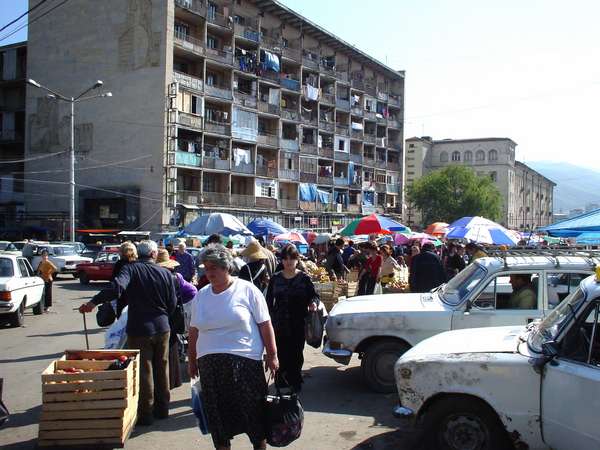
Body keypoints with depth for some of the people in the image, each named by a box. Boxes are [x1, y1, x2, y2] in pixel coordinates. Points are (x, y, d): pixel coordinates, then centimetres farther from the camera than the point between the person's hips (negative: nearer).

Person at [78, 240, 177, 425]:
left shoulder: (131, 269, -10)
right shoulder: (165, 273, -1)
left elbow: (117, 287, -30)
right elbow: (172, 304, 2)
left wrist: (93, 302, -32)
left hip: (139, 329, -3)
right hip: (162, 328, 3)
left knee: (144, 371, 6)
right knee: (162, 368, 17)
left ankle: (145, 413, 13)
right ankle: (162, 408, 28)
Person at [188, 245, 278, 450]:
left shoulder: (247, 290, -4)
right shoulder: (201, 295, 9)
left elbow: (265, 325, -3)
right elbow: (194, 331, 15)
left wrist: (272, 355, -4)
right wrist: (192, 361, 16)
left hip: (245, 362, -4)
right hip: (209, 364, 4)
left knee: (253, 411, 5)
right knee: (217, 415, 11)